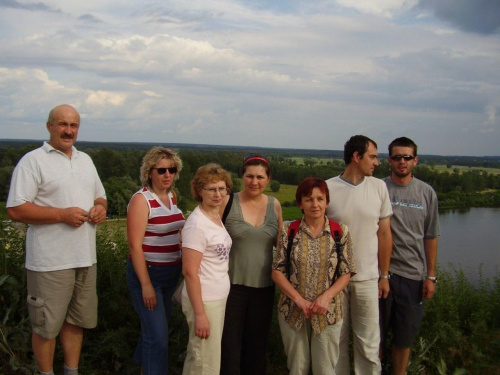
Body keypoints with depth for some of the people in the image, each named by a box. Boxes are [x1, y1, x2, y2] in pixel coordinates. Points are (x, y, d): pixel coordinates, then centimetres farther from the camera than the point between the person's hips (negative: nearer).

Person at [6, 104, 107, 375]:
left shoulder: (85, 160, 15)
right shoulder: (33, 161, -7)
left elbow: (99, 196, 24)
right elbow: (15, 210, -14)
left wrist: (101, 207, 0)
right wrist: (63, 214, -20)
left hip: (85, 258, 7)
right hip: (50, 262, -6)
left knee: (76, 321, 16)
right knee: (46, 325, 5)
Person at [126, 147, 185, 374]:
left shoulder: (171, 196, 6)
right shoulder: (141, 200, -15)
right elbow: (134, 245, -18)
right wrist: (146, 285, -20)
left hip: (171, 274, 7)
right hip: (147, 273, -7)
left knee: (156, 326, 21)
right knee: (158, 335, -7)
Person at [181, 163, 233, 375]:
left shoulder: (216, 217, 7)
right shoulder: (197, 224, -20)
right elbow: (189, 272, -22)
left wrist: (220, 300, 8)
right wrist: (199, 314, -22)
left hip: (219, 298, 8)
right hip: (204, 301, -8)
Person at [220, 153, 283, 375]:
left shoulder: (274, 205, 2)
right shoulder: (228, 202, -9)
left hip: (264, 286, 3)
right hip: (232, 284, -3)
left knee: (257, 344, 17)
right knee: (230, 344, 7)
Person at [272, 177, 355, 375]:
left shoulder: (341, 232, -3)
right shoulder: (289, 231, -4)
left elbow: (346, 273, -2)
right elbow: (277, 272, -3)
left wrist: (326, 297, -17)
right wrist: (300, 300, -14)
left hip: (328, 312, 0)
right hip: (292, 311, 0)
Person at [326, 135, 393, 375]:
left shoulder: (379, 187, 2)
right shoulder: (327, 188, -6)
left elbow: (384, 234, 6)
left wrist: (384, 275, 7)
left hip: (367, 278, 1)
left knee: (369, 344, 6)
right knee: (337, 341, 11)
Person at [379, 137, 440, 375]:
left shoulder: (427, 193, 5)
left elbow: (430, 237, 8)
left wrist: (431, 275, 5)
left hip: (413, 275, 2)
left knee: (405, 337, 11)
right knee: (376, 335, 9)